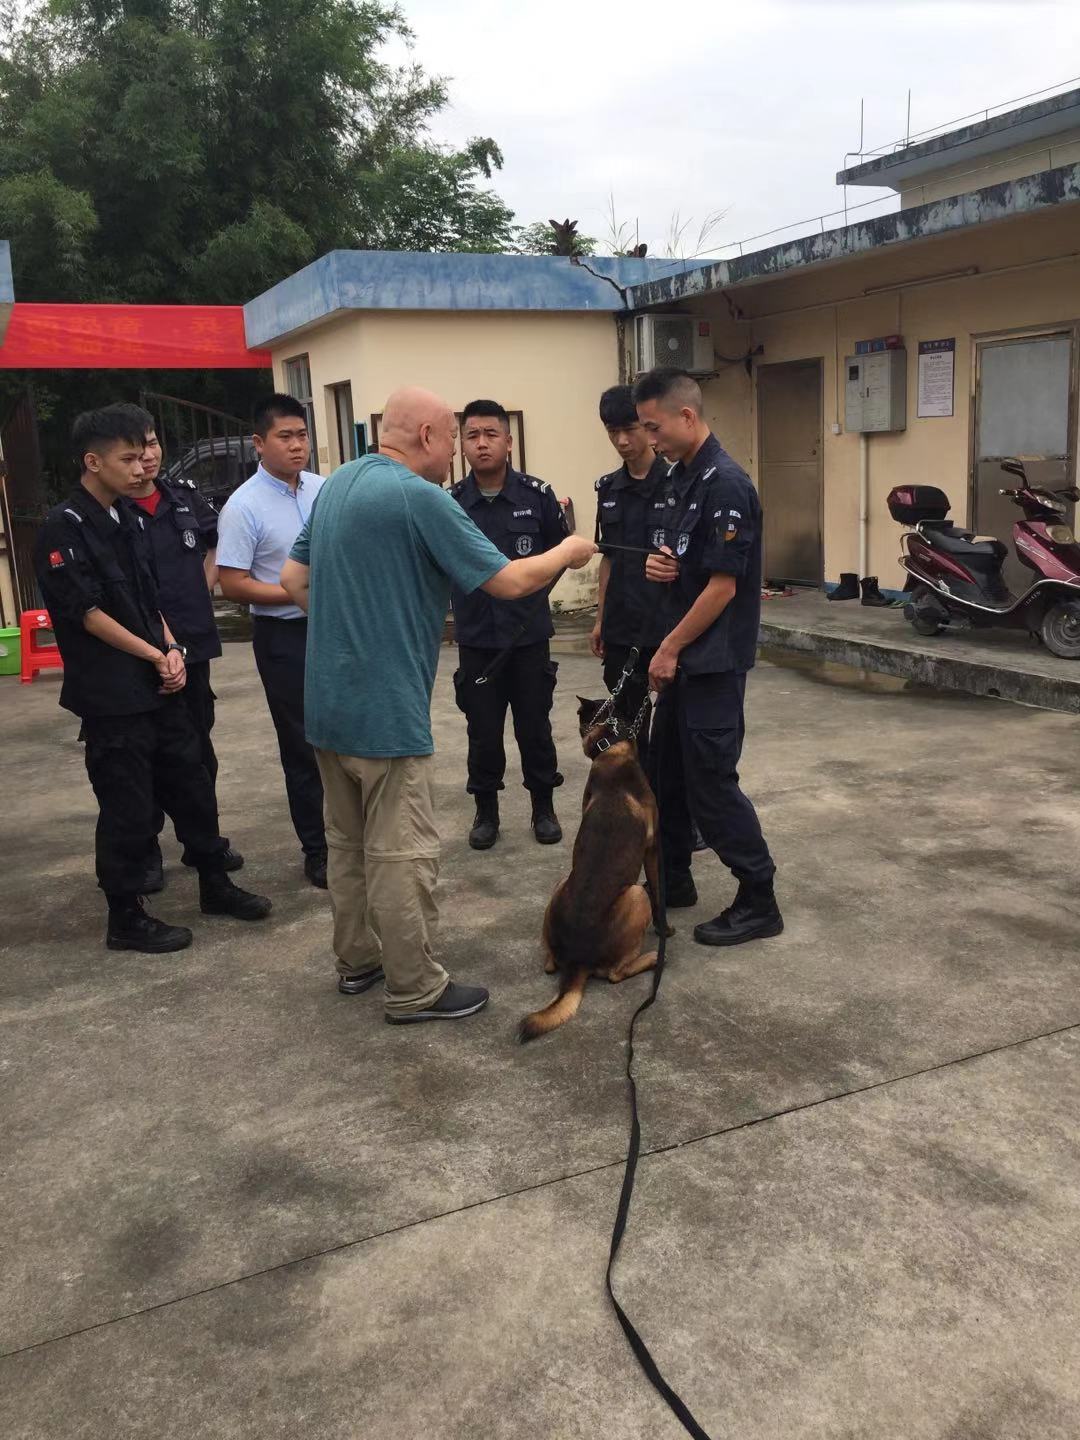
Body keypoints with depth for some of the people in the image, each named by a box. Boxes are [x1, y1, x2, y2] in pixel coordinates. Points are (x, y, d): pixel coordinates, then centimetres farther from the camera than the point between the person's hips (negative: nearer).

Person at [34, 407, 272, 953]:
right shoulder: (64, 528, -13)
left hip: (158, 684, 8)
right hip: (110, 696, -7)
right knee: (127, 807, 2)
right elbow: (85, 612, -16)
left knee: (192, 787, 15)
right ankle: (126, 918, 17)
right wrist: (154, 656, -12)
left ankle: (214, 885, 32)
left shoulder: (130, 518, 10)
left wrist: (172, 650, -1)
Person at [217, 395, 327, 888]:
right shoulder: (244, 506, -14)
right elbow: (232, 583, -16)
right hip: (285, 636, -5)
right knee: (303, 745, 5)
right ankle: (317, 851, 19)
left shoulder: (326, 489, 3)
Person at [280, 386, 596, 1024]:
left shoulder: (337, 485, 10)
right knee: (402, 853, 1)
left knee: (349, 842, 18)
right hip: (388, 710, -9)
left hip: (330, 701, 9)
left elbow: (294, 579, 15)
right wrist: (567, 553, 2)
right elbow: (509, 582, -15)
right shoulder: (420, 497, -17)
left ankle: (358, 960, 31)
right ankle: (415, 989, 11)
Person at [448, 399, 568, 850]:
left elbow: (560, 553, 7)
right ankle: (486, 811, 27)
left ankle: (544, 807, 28)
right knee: (483, 732, 10)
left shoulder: (537, 494, -5)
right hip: (476, 639, 0)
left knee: (535, 727, 11)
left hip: (529, 635, 0)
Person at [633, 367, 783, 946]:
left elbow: (723, 584, -21)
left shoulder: (724, 484, -19)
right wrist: (655, 563, -3)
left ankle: (758, 901, 8)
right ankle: (672, 878, 30)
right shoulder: (679, 476, 11)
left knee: (710, 778, -4)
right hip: (682, 653, 10)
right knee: (668, 768, 16)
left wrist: (670, 648, -13)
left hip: (712, 658, -9)